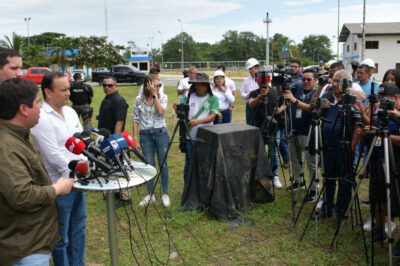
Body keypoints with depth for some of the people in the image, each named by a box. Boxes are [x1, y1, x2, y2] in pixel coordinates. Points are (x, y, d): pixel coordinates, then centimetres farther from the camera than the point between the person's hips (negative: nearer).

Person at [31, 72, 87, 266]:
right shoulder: (41, 119, -21)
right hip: (59, 185, -8)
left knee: (78, 228, 23)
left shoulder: (70, 112, 5)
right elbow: (54, 157, -24)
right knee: (61, 236, 10)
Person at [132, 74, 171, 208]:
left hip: (161, 133, 0)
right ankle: (150, 195, 20)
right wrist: (135, 139, -2)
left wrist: (155, 95, -18)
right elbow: (135, 120, 2)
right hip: (145, 135, 1)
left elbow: (160, 112, -20)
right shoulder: (138, 100, -1)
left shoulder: (163, 97, -2)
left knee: (163, 165, 5)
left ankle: (165, 194, 17)